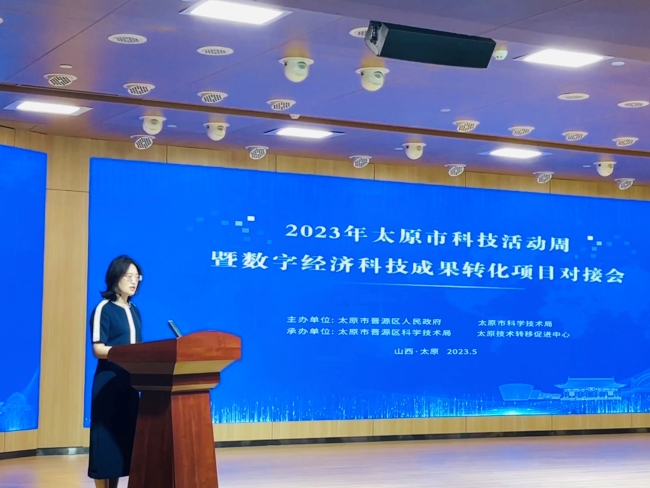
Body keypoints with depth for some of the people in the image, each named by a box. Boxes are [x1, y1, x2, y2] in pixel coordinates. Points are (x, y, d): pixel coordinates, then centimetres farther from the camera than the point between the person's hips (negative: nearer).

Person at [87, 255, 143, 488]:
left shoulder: (134, 311, 16)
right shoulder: (104, 309, -7)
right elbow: (98, 349, -14)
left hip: (130, 381, 8)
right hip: (108, 383, -7)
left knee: (125, 435, 7)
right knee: (107, 435, -6)